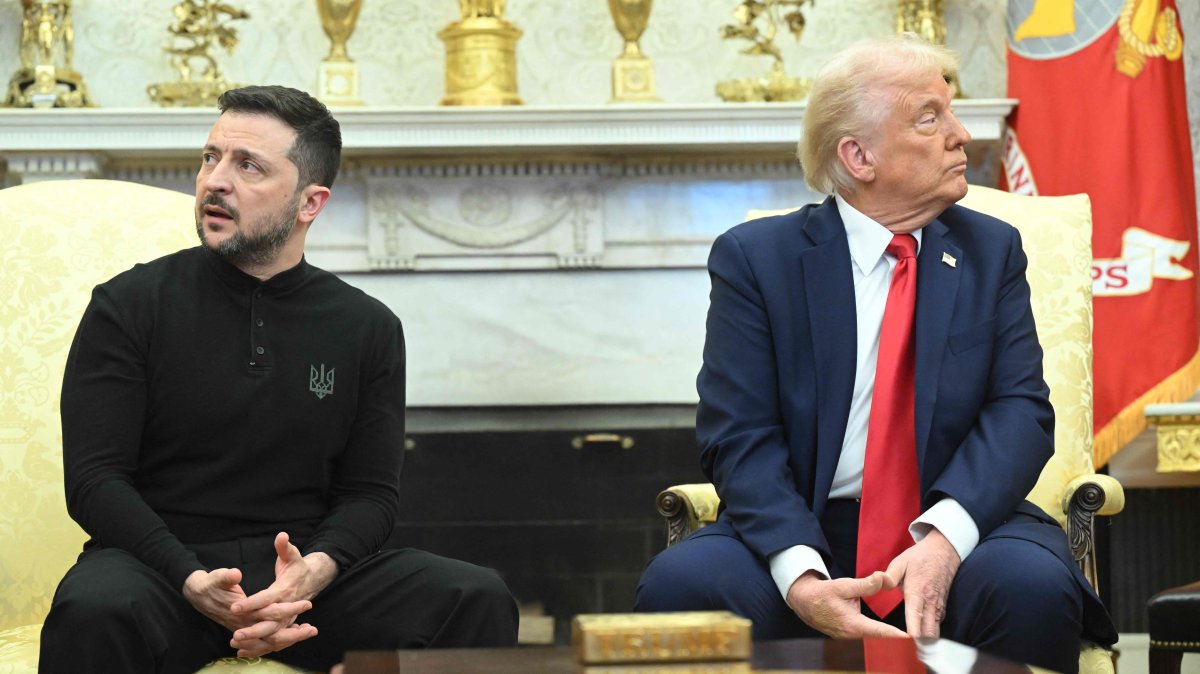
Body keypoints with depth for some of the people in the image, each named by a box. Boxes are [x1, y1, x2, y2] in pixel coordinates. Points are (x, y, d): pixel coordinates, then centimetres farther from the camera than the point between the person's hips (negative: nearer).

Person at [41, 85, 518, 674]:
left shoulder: (368, 329, 10)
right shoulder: (129, 306, 2)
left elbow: (371, 491, 8)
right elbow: (95, 479, -4)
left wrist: (315, 570, -16)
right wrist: (193, 583, -21)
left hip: (314, 573, 2)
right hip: (162, 560, -2)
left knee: (479, 600, -21)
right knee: (95, 612, -37)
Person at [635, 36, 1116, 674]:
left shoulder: (991, 250, 11)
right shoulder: (753, 257, 3)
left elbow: (1021, 408, 0)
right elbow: (738, 436, -6)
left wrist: (944, 537, -20)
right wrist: (801, 576, -25)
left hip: (954, 524, 1)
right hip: (802, 530, -1)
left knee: (1034, 588, -32)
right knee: (677, 583, -29)